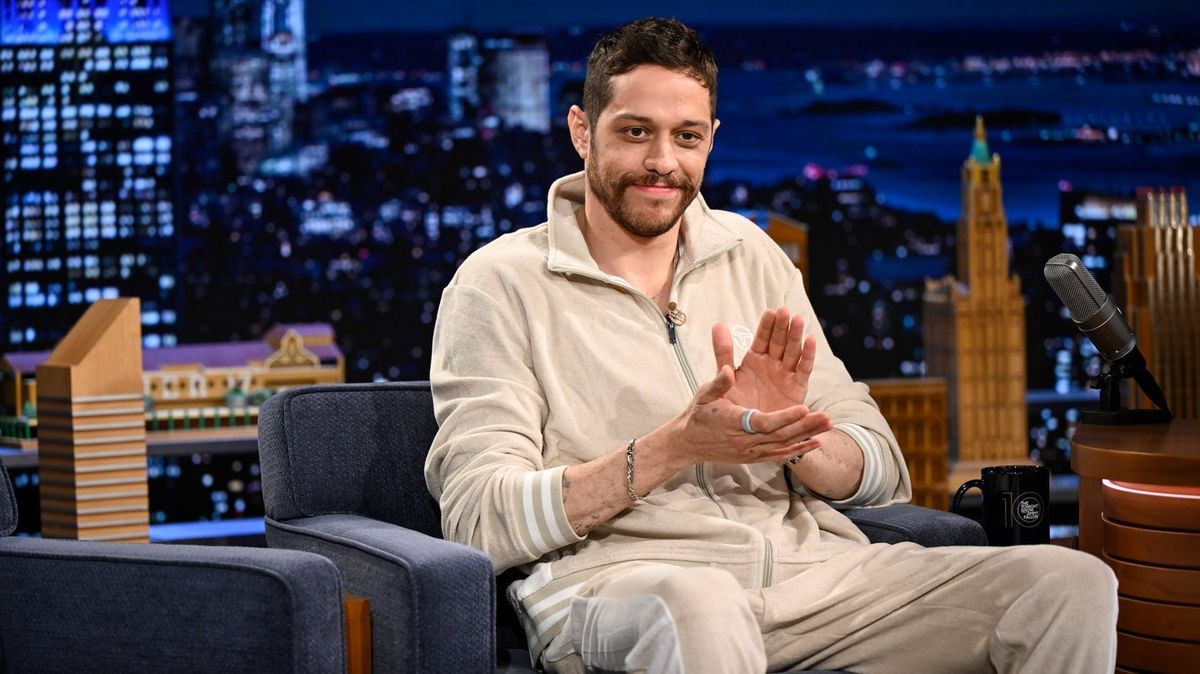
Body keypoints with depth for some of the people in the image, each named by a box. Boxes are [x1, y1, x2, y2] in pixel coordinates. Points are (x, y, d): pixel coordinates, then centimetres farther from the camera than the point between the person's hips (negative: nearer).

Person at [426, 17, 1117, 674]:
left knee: (1072, 585, -14)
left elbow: (882, 473, 17)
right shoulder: (502, 283, 5)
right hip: (619, 575, -5)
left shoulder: (750, 257, 19)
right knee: (699, 606, -43)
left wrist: (792, 438, -7)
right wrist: (670, 449, -17)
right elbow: (479, 518, -8)